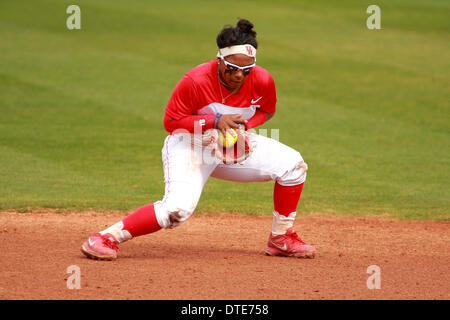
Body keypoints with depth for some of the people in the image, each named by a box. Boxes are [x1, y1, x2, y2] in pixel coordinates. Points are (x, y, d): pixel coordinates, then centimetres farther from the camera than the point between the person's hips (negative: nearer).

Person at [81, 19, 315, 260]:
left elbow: (266, 111, 8)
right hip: (189, 144, -6)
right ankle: (106, 238, -21)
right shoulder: (195, 81, -27)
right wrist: (215, 121, -30)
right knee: (178, 209, -29)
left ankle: (281, 238, 7)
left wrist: (244, 126, -14)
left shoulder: (262, 81, -14)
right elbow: (171, 121, -19)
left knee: (292, 163, -7)